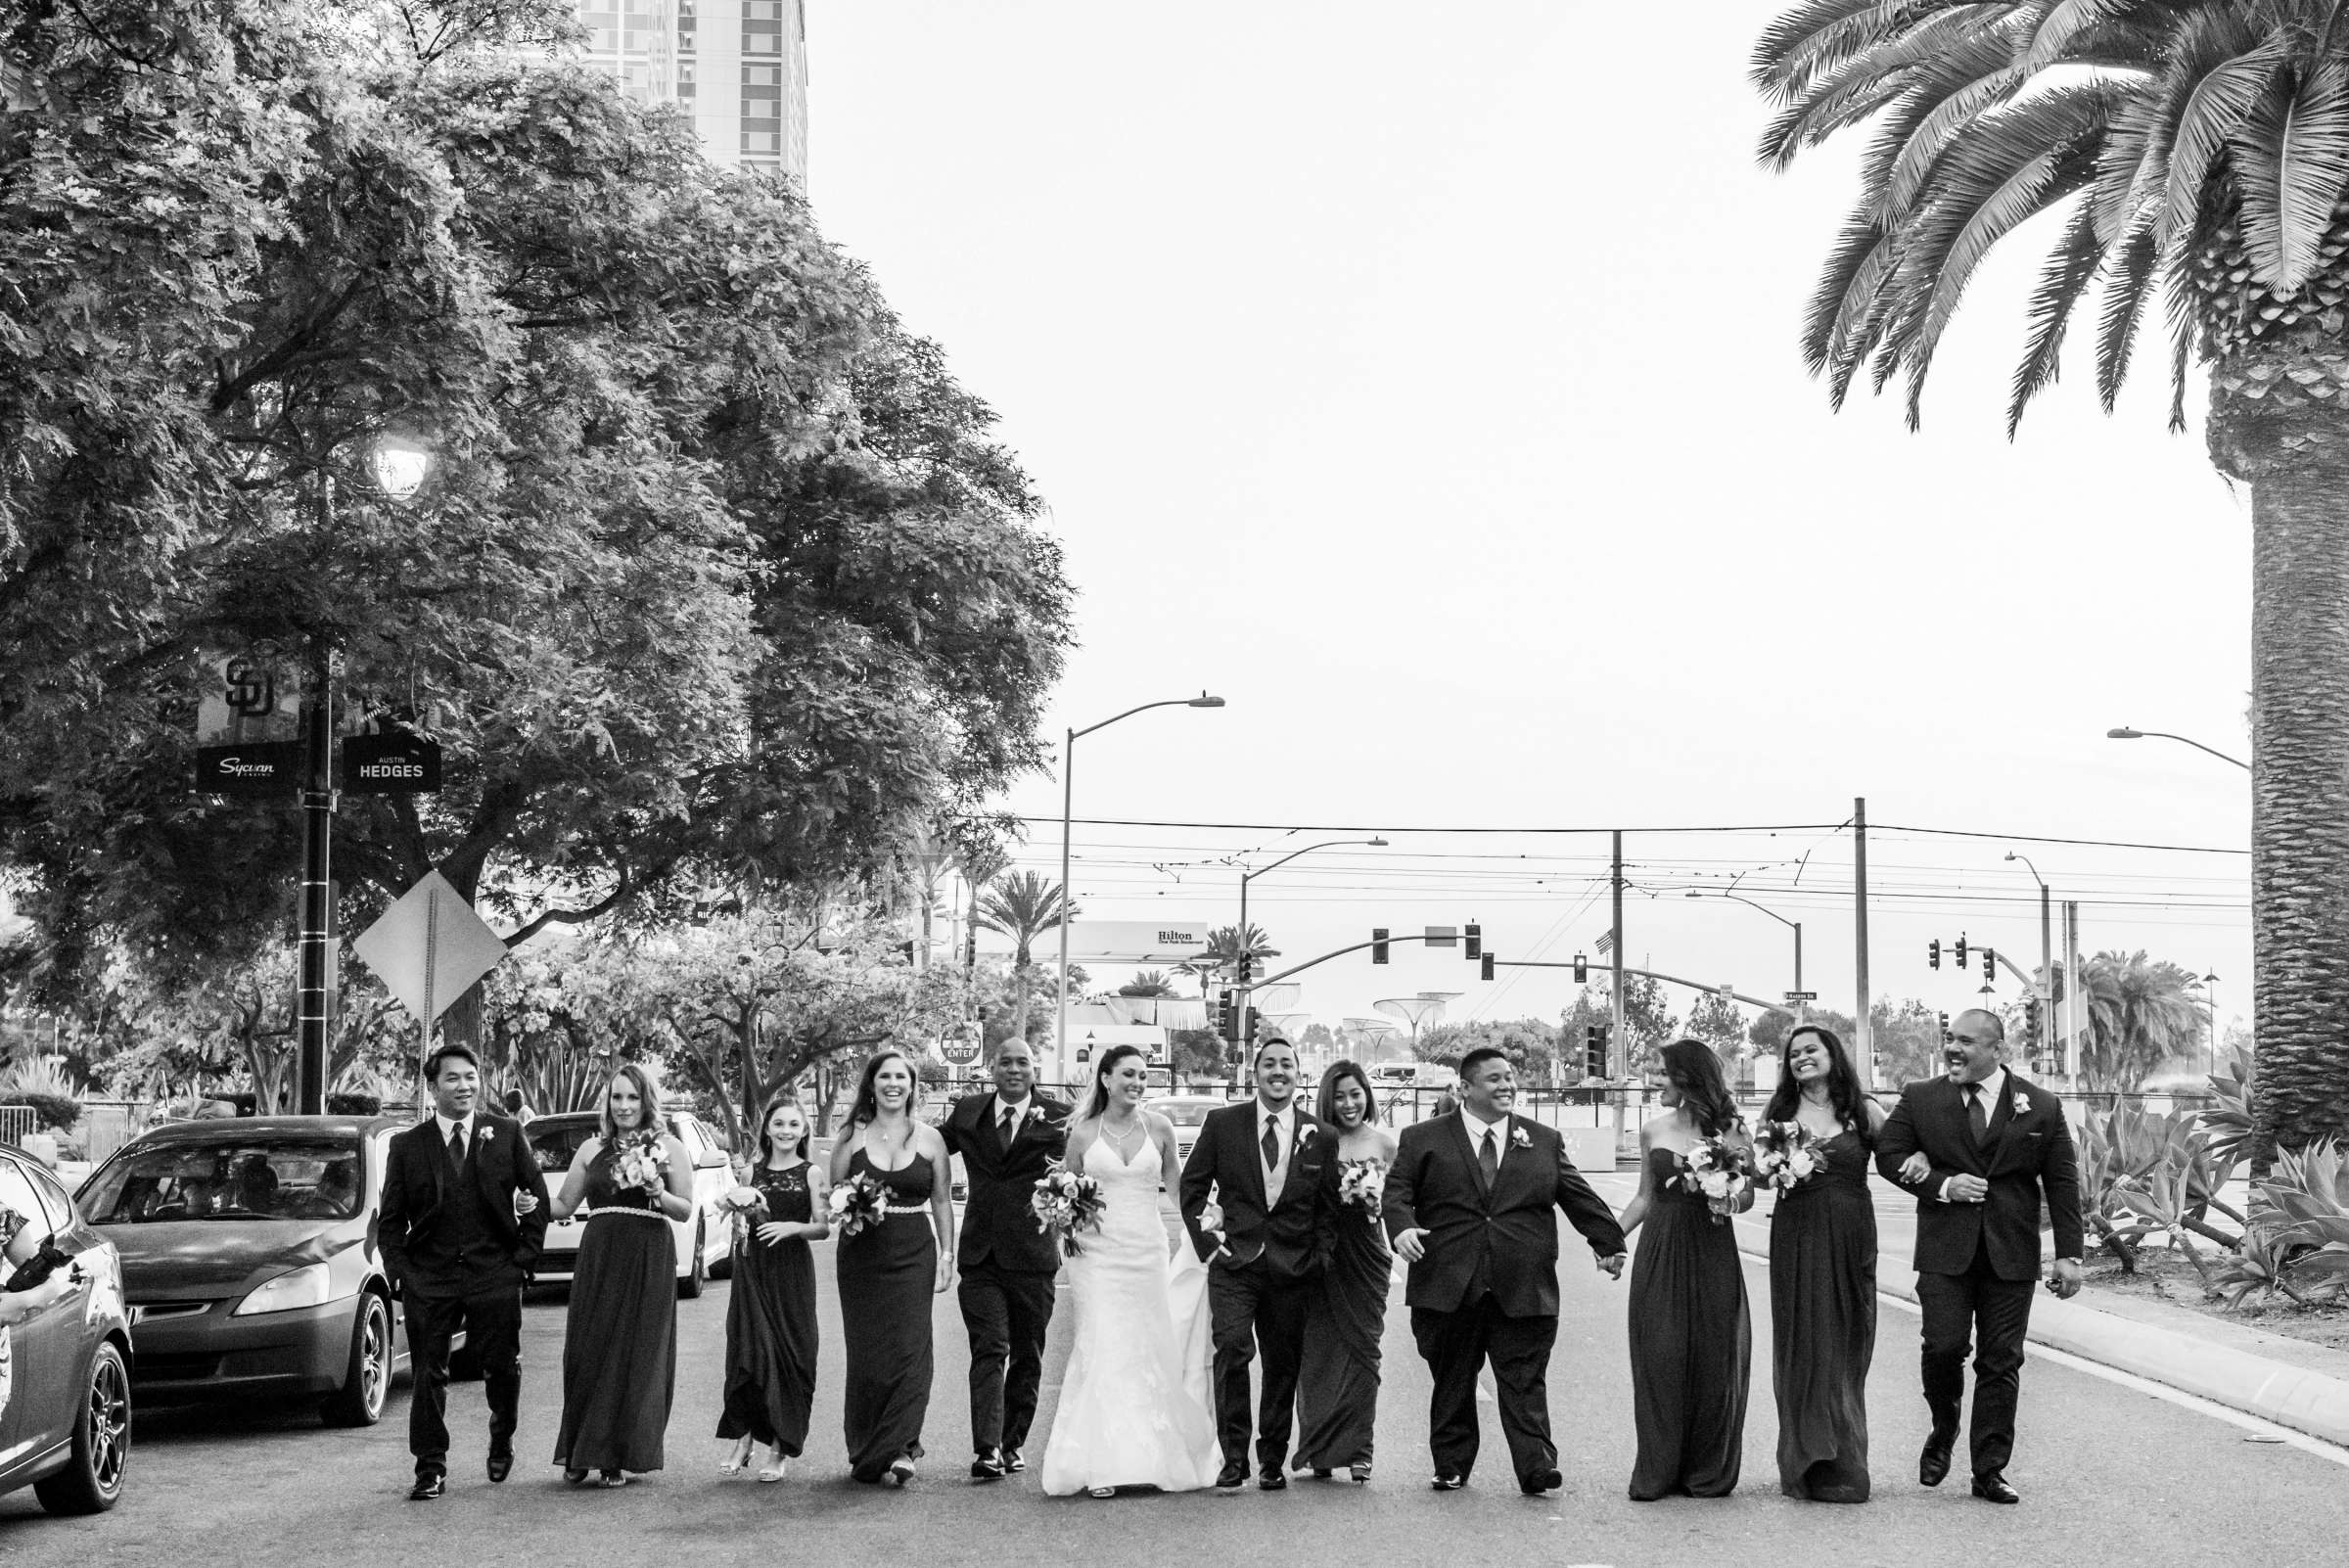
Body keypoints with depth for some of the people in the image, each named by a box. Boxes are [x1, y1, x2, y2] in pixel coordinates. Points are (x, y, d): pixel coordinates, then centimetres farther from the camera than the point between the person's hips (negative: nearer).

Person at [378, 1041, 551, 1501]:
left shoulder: (506, 1135, 4)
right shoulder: (407, 1146, 3)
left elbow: (538, 1198, 8)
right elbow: (390, 1219, 7)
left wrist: (523, 1257, 0)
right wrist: (400, 1272, -5)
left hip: (495, 1275, 0)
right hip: (428, 1279, 0)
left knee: (502, 1368, 6)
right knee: (428, 1375, -1)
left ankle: (501, 1445, 32)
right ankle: (430, 1469, 6)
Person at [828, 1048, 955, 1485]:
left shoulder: (929, 1139, 6)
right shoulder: (852, 1137, 6)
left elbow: (943, 1202, 9)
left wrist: (947, 1255, 3)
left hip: (914, 1253, -1)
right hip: (862, 1254, 1)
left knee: (910, 1348, -11)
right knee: (866, 1353, 2)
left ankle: (896, 1450, -12)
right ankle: (866, 1452, 13)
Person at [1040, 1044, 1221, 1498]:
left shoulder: (1159, 1127, 5)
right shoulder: (1083, 1132, 2)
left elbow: (1175, 1181, 16)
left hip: (1147, 1250, 2)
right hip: (1098, 1251, -2)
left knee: (1149, 1348, 5)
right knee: (1103, 1349, -9)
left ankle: (1150, 1455, 18)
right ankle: (1101, 1463, -8)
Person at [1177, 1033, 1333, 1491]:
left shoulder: (1320, 1136, 5)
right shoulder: (1222, 1123, 2)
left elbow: (1327, 1208, 12)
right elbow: (1192, 1187, 7)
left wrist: (1318, 1257, 2)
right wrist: (1208, 1242, -2)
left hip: (1292, 1267, 2)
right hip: (1234, 1260, -2)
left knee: (1283, 1364, 6)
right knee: (1233, 1349, -18)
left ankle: (1272, 1460, 20)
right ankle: (1233, 1459, -12)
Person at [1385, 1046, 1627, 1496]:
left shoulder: (1545, 1141, 13)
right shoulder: (1422, 1139, 7)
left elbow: (1578, 1197, 12)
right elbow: (1397, 1190, 1)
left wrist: (1609, 1242, 5)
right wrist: (1401, 1226, -19)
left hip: (1522, 1288, 0)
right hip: (1448, 1287, 0)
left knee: (1524, 1382, -4)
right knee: (1452, 1383, 8)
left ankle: (1536, 1465, -7)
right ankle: (1451, 1467, 18)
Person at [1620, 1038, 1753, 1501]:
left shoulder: (1729, 1128, -1)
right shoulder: (1653, 1131, 8)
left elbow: (1748, 1196, 2)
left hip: (1711, 1252, -2)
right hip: (1659, 1253, 2)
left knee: (1713, 1358, 1)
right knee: (1659, 1358, -1)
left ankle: (1708, 1472, 13)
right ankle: (1658, 1474, 7)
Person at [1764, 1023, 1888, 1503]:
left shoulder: (1863, 1112, 4)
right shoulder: (1780, 1113, 7)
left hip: (1850, 1241, -1)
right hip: (1795, 1239, 1)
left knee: (1844, 1349, 3)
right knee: (1800, 1346, 1)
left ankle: (1841, 1466, 10)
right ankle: (1806, 1463, 7)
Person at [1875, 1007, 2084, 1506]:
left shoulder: (2041, 1107, 5)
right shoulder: (1920, 1099, 6)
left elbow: (2062, 1183, 5)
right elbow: (1887, 1153, 5)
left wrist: (2069, 1254, 0)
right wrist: (1942, 1185, -10)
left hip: (2011, 1254, 0)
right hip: (1944, 1249, 0)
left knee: (2001, 1362, 1)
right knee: (1944, 1346, -10)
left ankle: (1990, 1471, 8)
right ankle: (1943, 1431, 19)